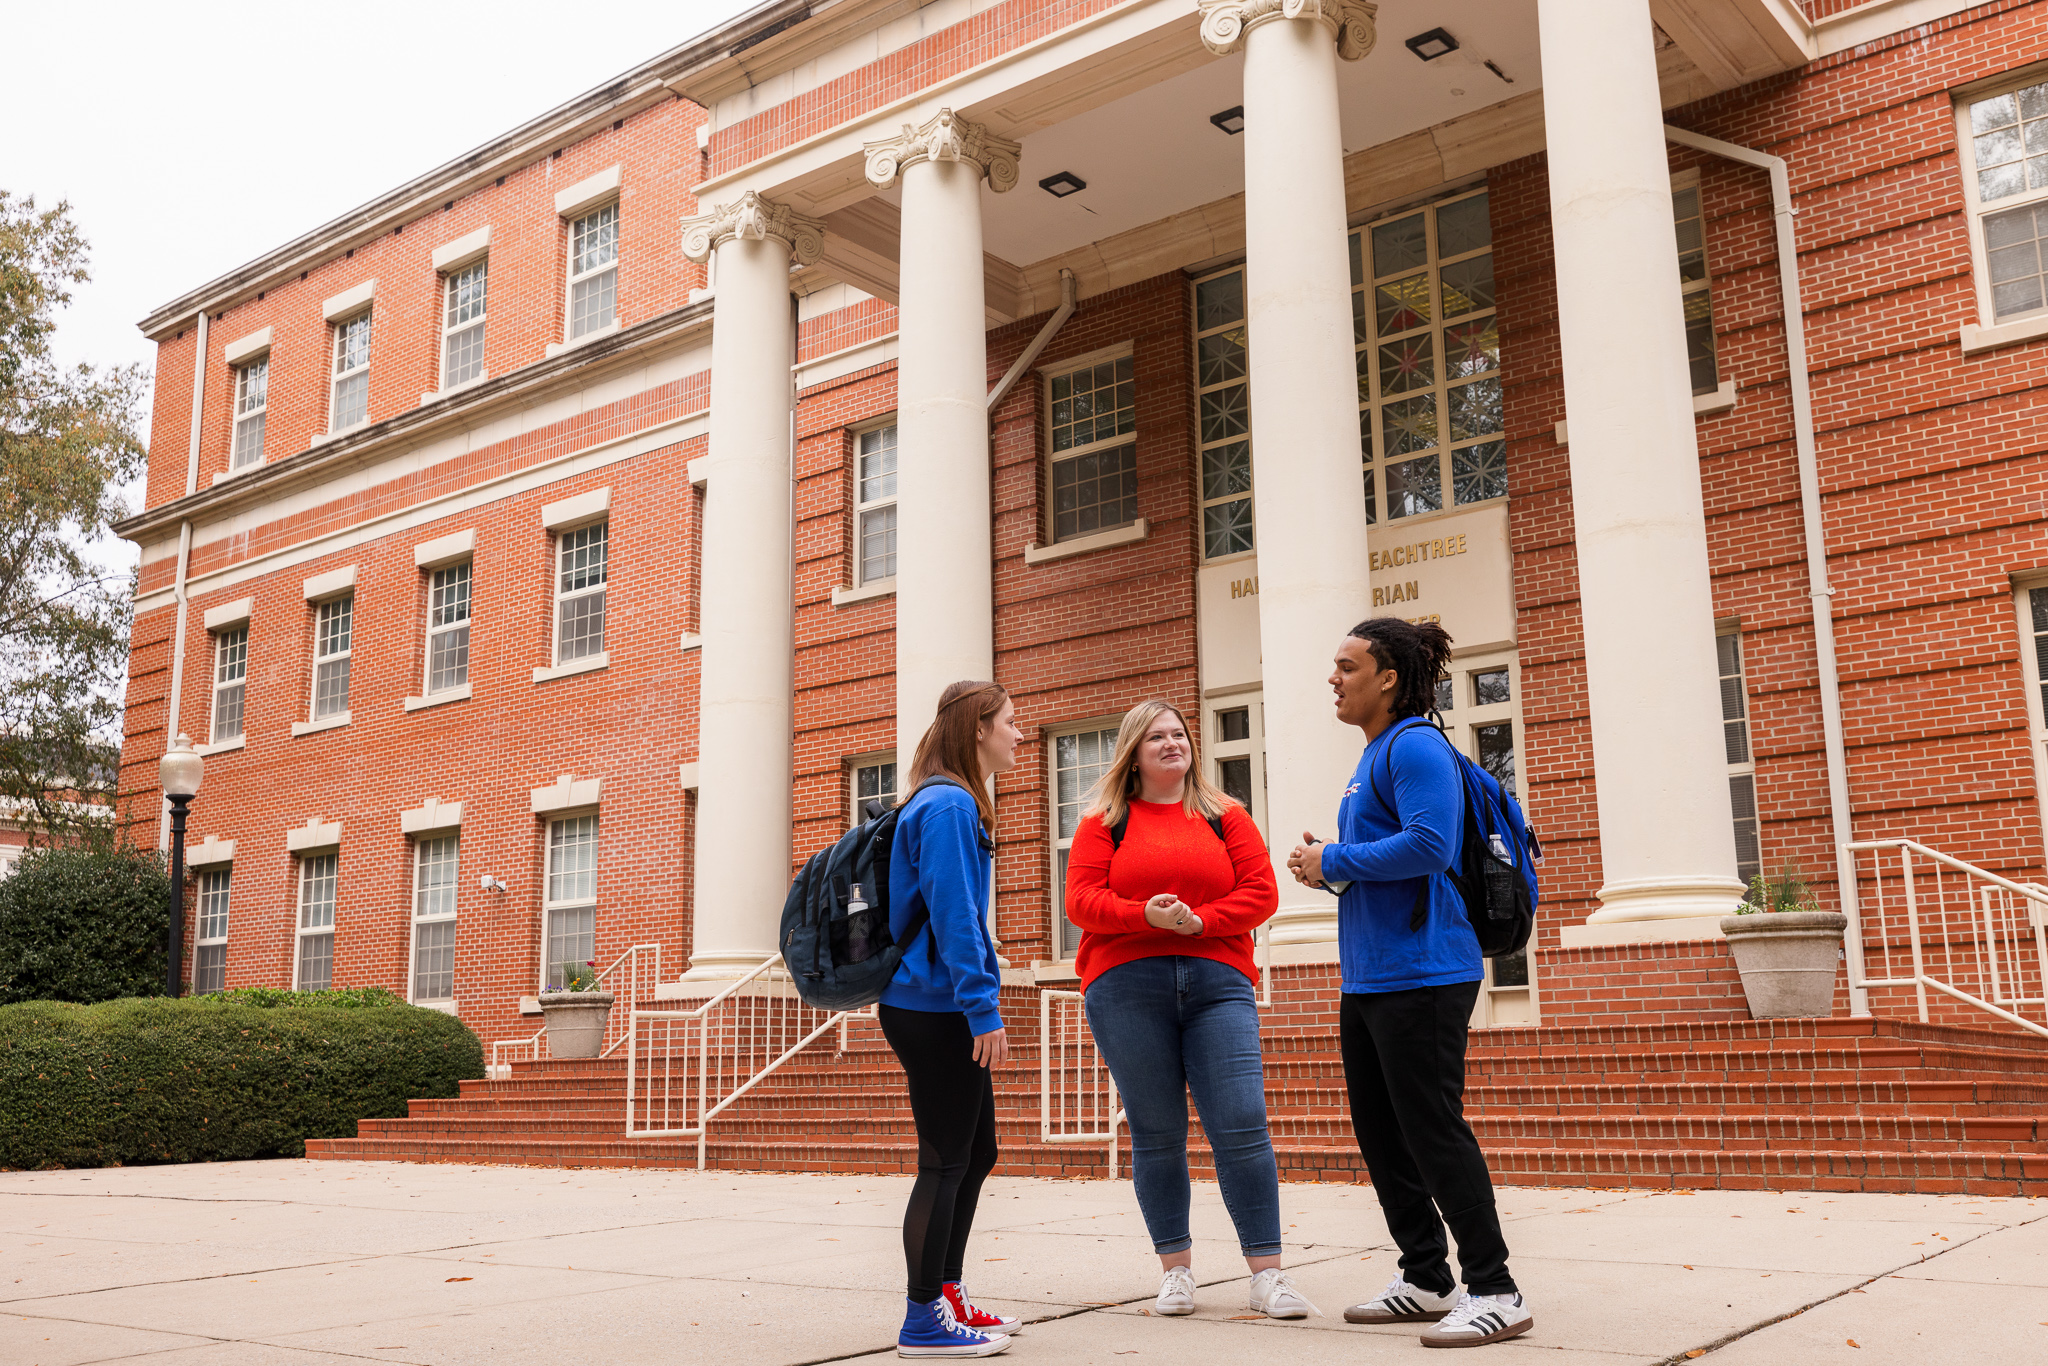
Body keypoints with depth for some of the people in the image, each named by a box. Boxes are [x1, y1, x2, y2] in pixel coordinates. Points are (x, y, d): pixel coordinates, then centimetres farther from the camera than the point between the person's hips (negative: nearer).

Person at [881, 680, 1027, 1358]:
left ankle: (947, 1297, 26)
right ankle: (924, 1322, 6)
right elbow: (952, 916, -21)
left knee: (976, 1153, 16)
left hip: (940, 1009, 10)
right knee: (946, 1162, -3)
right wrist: (982, 1007, -21)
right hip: (936, 1010, -10)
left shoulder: (952, 804, 17)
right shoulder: (950, 805, -14)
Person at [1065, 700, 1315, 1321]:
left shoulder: (1226, 818, 14)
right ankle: (1176, 1270, 16)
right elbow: (1081, 900, 1)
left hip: (1217, 984, 1)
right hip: (1126, 989, 0)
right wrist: (1146, 915, -16)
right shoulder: (1104, 823, 11)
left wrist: (1197, 920, -11)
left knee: (1242, 1126, -7)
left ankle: (1267, 1274, 0)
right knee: (1156, 1134, 3)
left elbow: (1261, 892, 5)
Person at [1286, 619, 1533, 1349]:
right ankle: (1426, 1282, 25)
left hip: (1420, 974, -11)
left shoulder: (1415, 746, -12)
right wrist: (1326, 862, 7)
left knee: (1434, 1134, -6)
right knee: (1381, 1137, 14)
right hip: (1368, 978, 11)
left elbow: (1428, 845, -25)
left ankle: (1495, 1292, 3)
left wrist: (1334, 861, -15)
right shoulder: (1372, 756, 18)